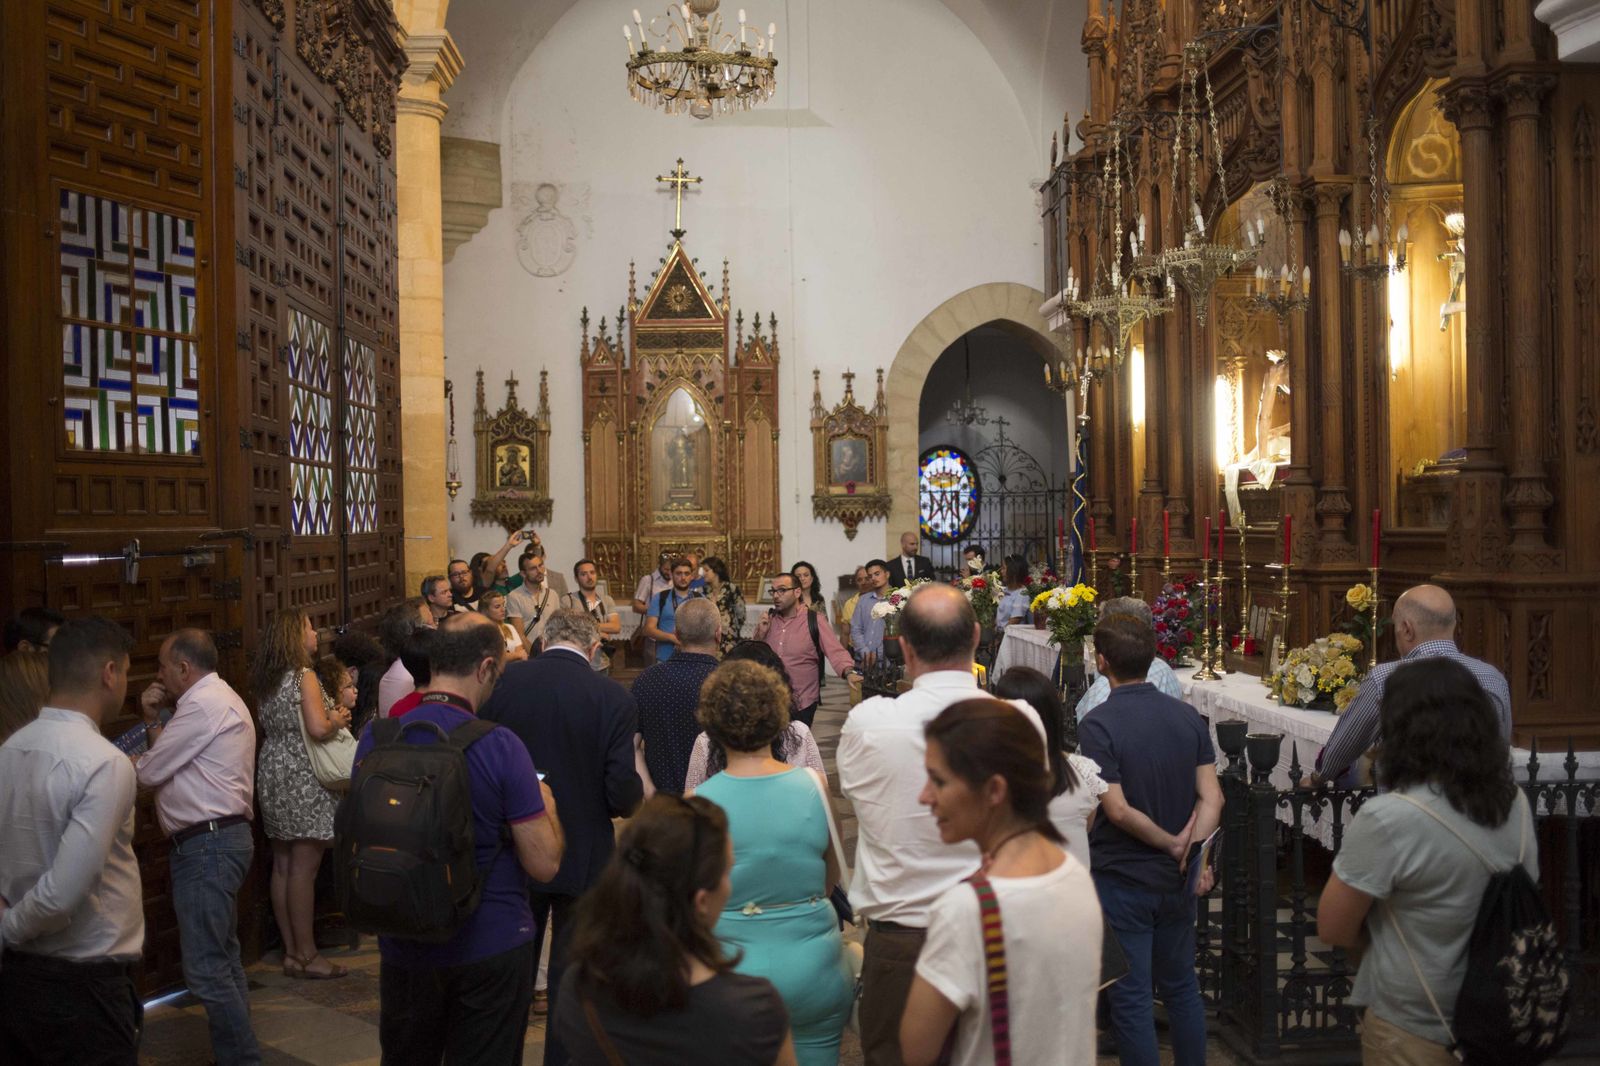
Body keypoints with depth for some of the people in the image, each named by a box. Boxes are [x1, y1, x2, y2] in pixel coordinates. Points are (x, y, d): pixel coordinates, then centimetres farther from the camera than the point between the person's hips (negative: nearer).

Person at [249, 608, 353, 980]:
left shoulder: (265, 680, 11)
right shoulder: (304, 676, -13)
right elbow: (318, 729, -23)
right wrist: (337, 720, -3)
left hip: (273, 775, 8)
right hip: (303, 779, -8)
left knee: (282, 867, 11)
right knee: (303, 869, -3)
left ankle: (291, 950, 18)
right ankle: (307, 954, 2)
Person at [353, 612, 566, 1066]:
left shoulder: (373, 739, -6)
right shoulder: (499, 747, -20)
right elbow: (544, 864, -17)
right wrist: (546, 803, 1)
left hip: (402, 947, 4)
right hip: (492, 949, -4)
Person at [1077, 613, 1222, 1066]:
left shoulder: (1098, 724, -19)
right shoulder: (1187, 716, -1)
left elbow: (1118, 810, -21)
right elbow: (1211, 797, -6)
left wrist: (1172, 844, -9)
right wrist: (1193, 852, -14)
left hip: (1120, 880, -6)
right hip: (1176, 881, 6)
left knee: (1130, 998, 6)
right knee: (1181, 986, 21)